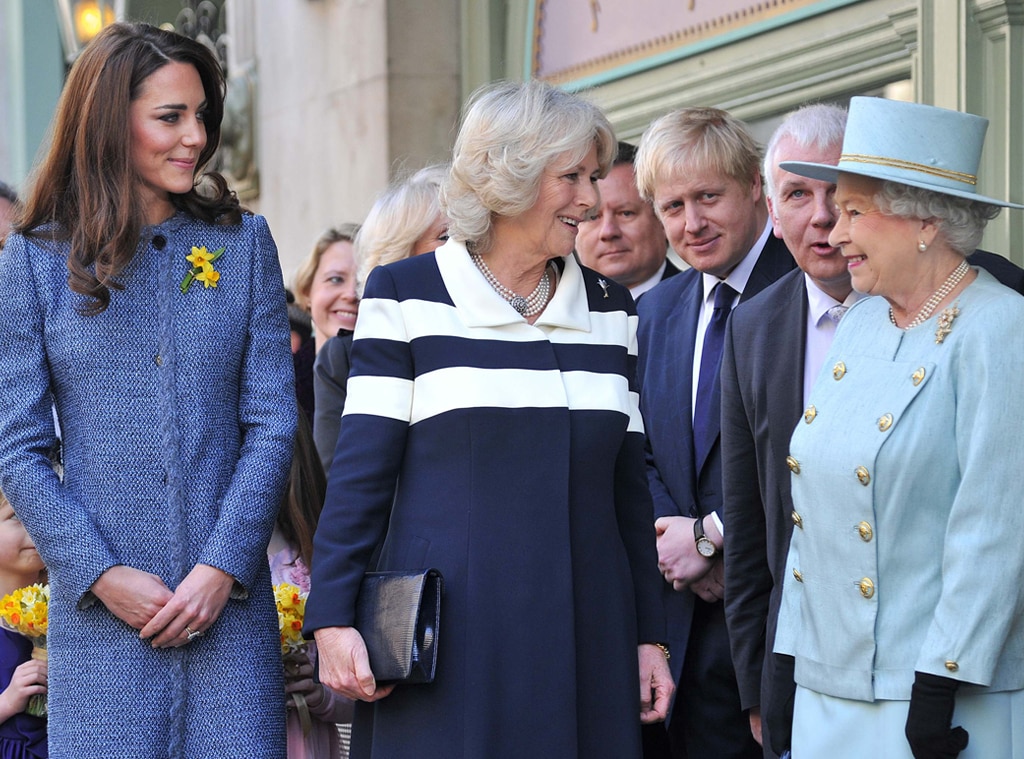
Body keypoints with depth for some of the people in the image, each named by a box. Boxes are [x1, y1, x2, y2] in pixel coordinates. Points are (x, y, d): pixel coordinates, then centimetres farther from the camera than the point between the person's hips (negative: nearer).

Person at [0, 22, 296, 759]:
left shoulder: (242, 243, 7)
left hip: (228, 600, 1)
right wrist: (102, 575, -9)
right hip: (100, 613, -1)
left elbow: (272, 422, 3)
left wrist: (224, 567, -8)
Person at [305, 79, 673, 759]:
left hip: (584, 638, 4)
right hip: (450, 639, -4)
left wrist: (651, 636, 11)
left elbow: (628, 485, 14)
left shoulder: (609, 308, 13)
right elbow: (362, 468, -2)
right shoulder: (407, 295, 1)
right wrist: (333, 618, -8)